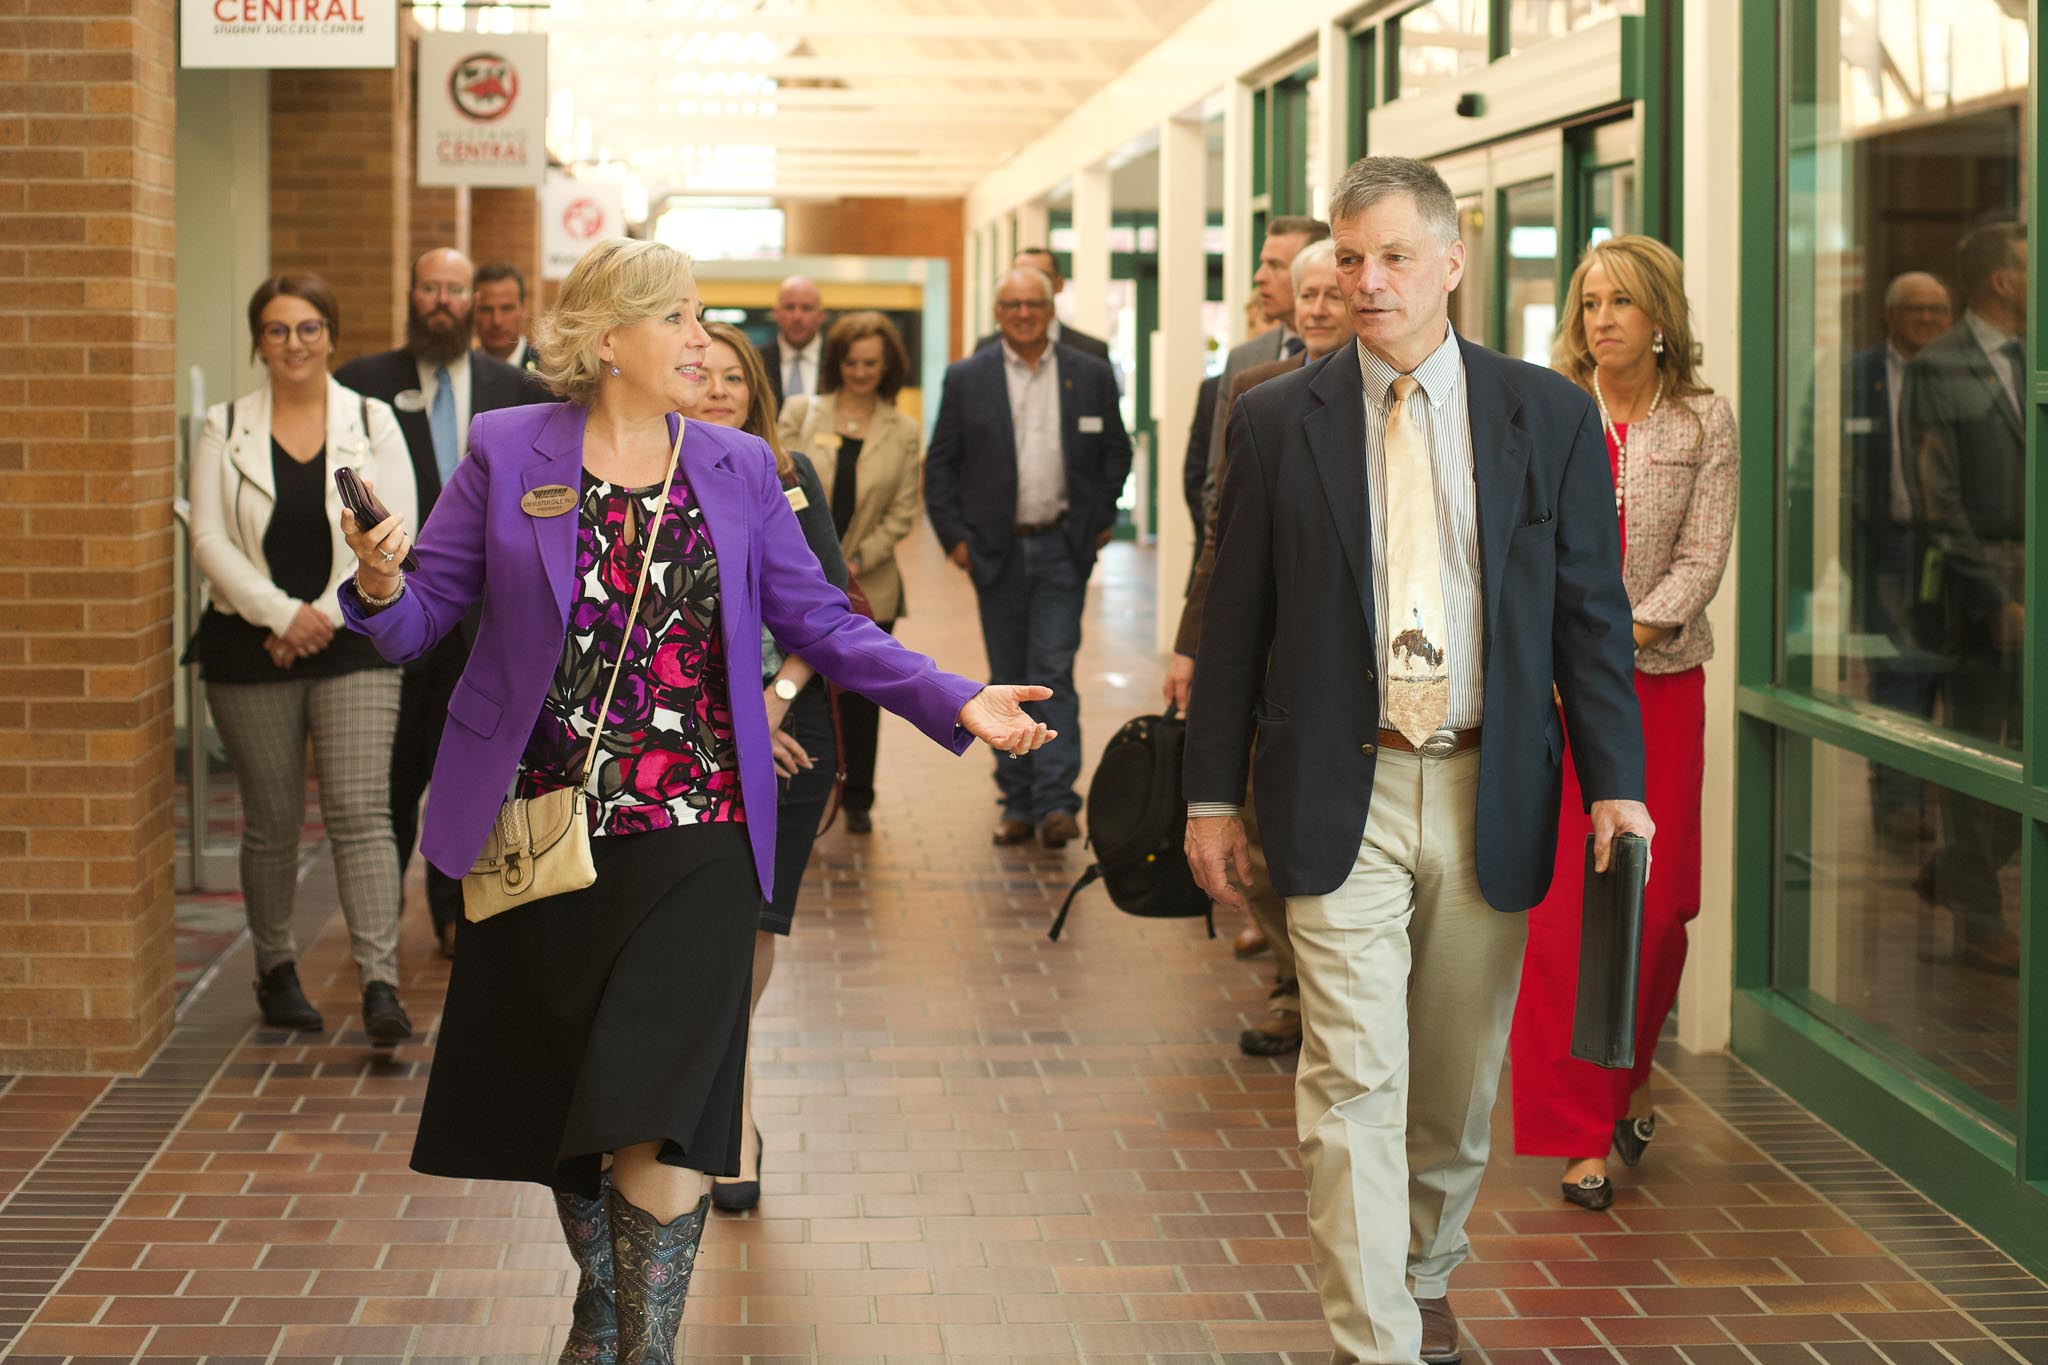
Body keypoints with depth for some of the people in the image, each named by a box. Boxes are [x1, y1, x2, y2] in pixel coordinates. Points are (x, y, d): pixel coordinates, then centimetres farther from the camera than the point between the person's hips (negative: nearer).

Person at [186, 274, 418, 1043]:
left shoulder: (373, 423, 6)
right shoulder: (225, 430, 7)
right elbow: (210, 540, -2)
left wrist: (326, 616, -11)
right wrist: (282, 613, -14)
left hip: (354, 644, -1)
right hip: (250, 648, 1)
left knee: (361, 812, -11)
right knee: (271, 820, 7)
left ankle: (380, 985, -15)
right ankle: (276, 973, 23)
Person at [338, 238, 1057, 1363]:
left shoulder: (739, 469, 7)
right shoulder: (506, 454, 2)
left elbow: (822, 623, 4)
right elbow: (422, 617, 1)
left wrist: (957, 701, -8)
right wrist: (379, 588, -22)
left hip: (693, 837, 0)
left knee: (657, 1113, -9)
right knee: (563, 1108, 13)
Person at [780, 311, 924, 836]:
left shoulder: (904, 432, 4)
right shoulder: (801, 413, 3)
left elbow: (902, 513, 3)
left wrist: (858, 562, -8)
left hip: (868, 586, 1)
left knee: (861, 695, 7)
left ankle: (858, 799, 19)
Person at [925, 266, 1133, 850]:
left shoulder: (1091, 375, 4)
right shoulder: (966, 378, 2)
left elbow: (1116, 451, 13)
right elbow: (940, 465, 4)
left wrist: (1101, 517, 5)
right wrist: (954, 536, -3)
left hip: (1062, 547, -1)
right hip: (997, 551, 1)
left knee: (1053, 673, -9)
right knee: (1009, 679, 7)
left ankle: (1055, 802, -10)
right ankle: (1018, 803, 13)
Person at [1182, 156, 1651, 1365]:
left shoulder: (1549, 415, 3)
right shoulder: (1276, 422, 1)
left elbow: (1592, 614, 3)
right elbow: (1236, 620, 5)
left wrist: (1617, 784, -3)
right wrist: (1214, 791, 3)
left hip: (1490, 794, 2)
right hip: (1343, 795, -2)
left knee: (1460, 1076, 15)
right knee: (1355, 1081, -7)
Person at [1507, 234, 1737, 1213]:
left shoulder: (1704, 422, 3)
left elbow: (1702, 557, -3)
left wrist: (1624, 637, -16)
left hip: (1659, 679, 1)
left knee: (1657, 901, 2)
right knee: (1565, 905, -4)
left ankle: (1633, 1073, 29)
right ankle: (1579, 1132, 3)